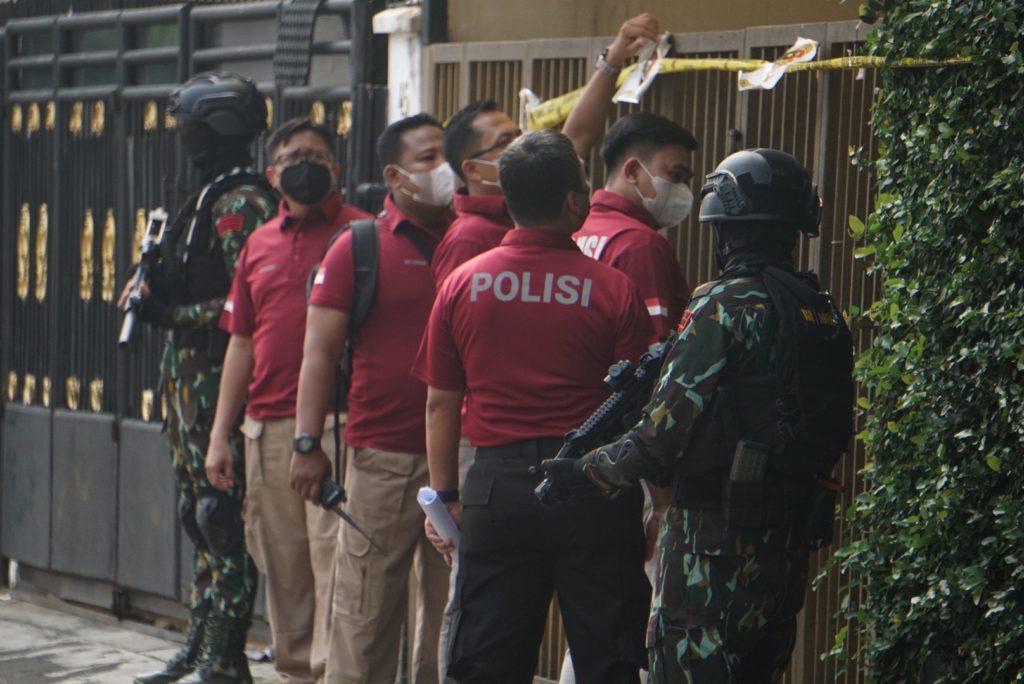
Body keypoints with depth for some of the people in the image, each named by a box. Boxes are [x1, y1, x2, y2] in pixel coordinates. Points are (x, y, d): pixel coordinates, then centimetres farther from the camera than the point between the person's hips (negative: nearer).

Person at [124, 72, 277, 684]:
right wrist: (159, 291, 9)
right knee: (200, 513, 15)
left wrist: (172, 314, -17)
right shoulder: (213, 198, 18)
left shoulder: (243, 203, -14)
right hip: (192, 375, 11)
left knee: (223, 518, -9)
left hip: (221, 377, -11)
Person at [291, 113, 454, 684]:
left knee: (453, 607, 8)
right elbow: (321, 348, -2)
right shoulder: (360, 247, 1)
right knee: (366, 605, -1)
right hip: (383, 455, -3)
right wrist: (309, 443, -8)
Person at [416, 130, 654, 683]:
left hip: (498, 489, 2)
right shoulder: (614, 291, -7)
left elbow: (440, 404, 5)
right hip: (593, 491, -2)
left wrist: (445, 496, 14)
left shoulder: (463, 285, 1)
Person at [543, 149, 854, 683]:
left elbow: (666, 432, -16)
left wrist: (588, 471, -3)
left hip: (716, 543, -8)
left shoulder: (726, 306, -14)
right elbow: (833, 436, 13)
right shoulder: (824, 315, 9)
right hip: (788, 540, 8)